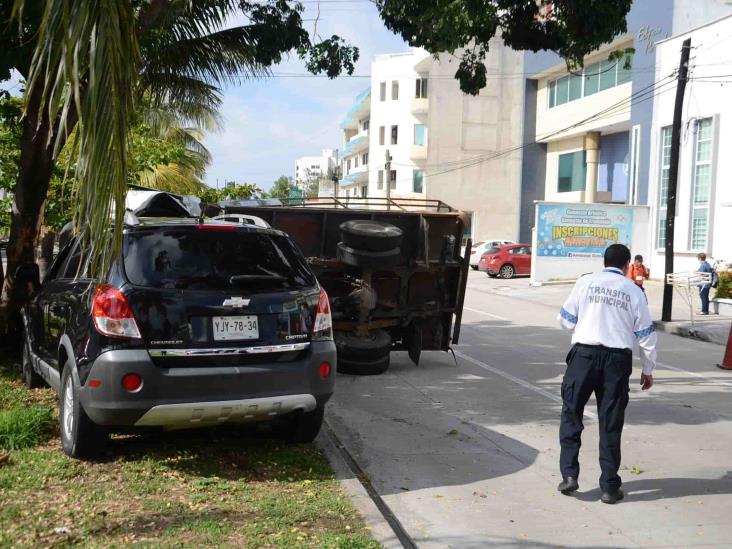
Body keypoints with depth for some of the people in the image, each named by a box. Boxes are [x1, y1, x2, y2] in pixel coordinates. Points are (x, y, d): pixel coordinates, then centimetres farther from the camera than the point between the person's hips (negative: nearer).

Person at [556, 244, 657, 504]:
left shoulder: (585, 282, 3)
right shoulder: (633, 291, 5)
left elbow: (566, 320, 6)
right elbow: (646, 334, 7)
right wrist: (648, 369, 17)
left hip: (585, 353, -1)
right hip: (618, 358, 1)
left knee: (571, 413, 12)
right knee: (611, 422, 8)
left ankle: (569, 475, 6)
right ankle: (610, 487, 13)